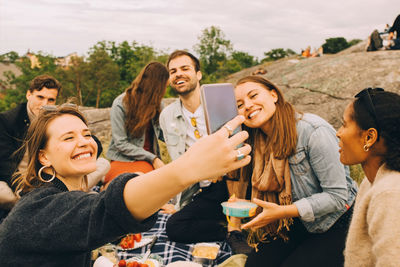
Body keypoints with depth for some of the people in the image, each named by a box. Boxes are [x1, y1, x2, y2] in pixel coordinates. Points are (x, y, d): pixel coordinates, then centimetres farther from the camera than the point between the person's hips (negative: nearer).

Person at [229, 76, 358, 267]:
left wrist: (283, 212, -27)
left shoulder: (313, 131, -23)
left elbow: (338, 196, -23)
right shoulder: (258, 143, -1)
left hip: (335, 224, -5)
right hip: (297, 224, 5)